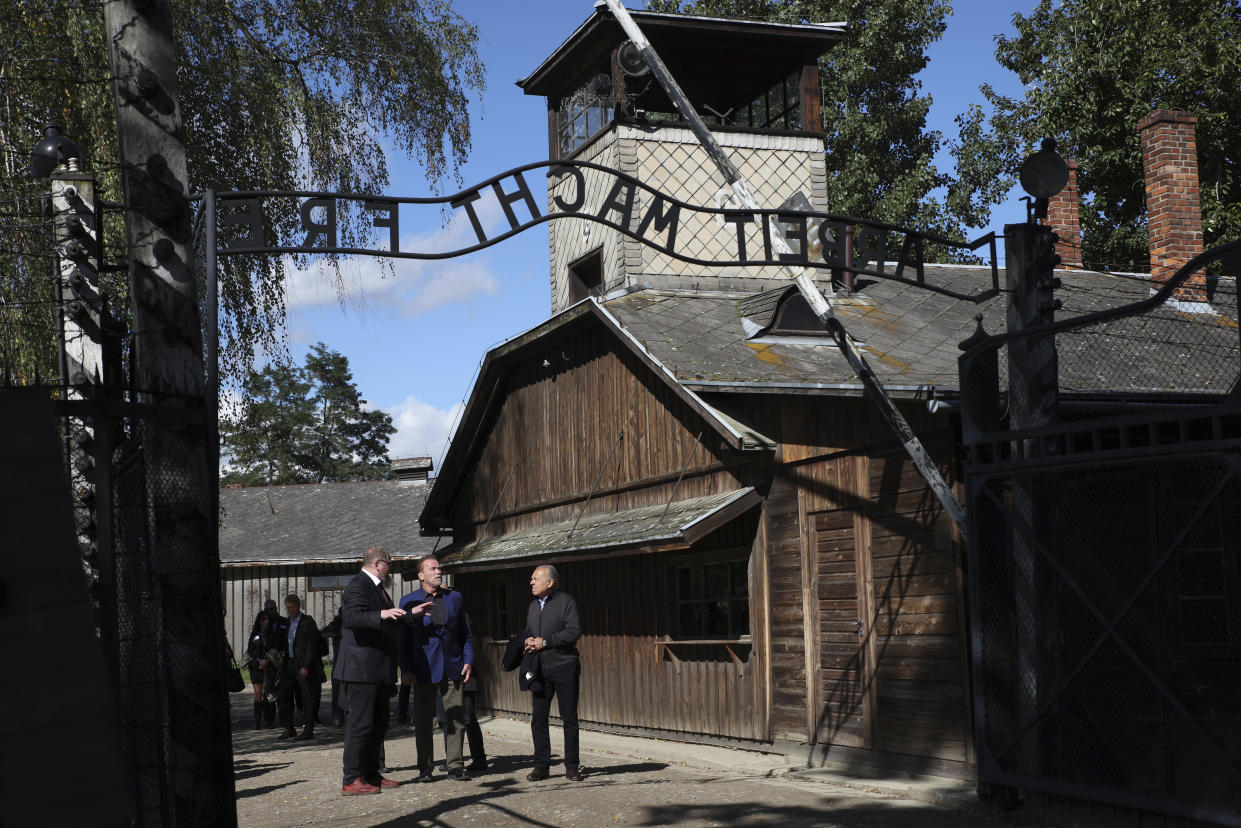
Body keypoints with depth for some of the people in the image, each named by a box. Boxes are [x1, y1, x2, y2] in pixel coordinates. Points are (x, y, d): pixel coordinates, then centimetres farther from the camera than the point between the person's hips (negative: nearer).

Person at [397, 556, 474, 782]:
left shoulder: (454, 597, 11)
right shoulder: (409, 601, 2)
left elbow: (464, 633, 15)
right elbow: (402, 639, 2)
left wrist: (468, 660, 4)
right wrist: (406, 670, -6)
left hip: (452, 667, 2)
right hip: (424, 668, -2)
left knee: (456, 717, 1)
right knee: (424, 719, 2)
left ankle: (455, 765, 9)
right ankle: (425, 768, 10)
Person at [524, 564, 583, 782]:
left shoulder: (566, 601, -5)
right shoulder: (533, 605, 16)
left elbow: (574, 631, -15)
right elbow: (528, 631, 26)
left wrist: (545, 641, -16)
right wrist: (527, 641, 2)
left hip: (564, 667, -6)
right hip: (540, 669, 6)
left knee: (569, 718, 0)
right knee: (538, 719, 4)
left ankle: (572, 766, 7)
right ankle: (541, 766, 12)